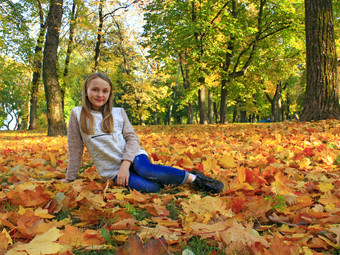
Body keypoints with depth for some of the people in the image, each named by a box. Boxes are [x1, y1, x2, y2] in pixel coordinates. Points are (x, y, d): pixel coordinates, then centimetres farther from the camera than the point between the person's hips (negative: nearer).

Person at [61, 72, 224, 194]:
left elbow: (132, 138, 1)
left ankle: (193, 178, -19)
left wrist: (125, 164, -14)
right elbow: (75, 149, 6)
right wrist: (70, 178, 9)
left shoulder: (118, 112, 8)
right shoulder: (77, 114, 2)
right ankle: (169, 179, -5)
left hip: (132, 157, 1)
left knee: (146, 170, -34)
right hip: (111, 169, -1)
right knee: (147, 187, -31)